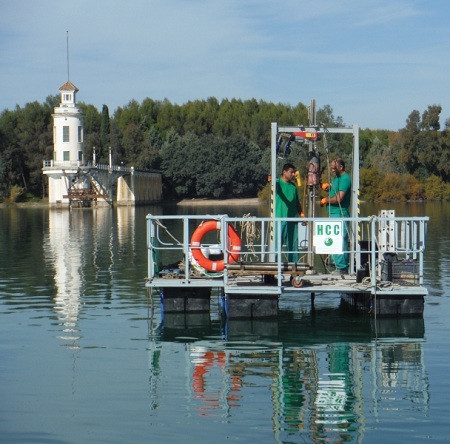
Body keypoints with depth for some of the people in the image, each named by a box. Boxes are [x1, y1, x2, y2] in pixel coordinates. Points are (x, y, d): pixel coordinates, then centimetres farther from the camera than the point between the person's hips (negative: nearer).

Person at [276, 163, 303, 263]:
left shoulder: (293, 186, 15)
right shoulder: (278, 182, -2)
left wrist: (301, 213, 11)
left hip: (292, 219, 6)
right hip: (280, 218, -6)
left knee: (293, 244, 8)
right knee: (277, 243, -5)